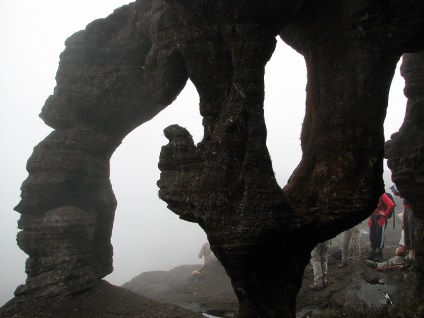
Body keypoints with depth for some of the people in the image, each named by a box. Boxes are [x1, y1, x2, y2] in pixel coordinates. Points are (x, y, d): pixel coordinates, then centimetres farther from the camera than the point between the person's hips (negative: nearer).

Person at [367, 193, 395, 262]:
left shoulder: (383, 196, -12)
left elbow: (391, 205, -22)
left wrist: (385, 213, -14)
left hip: (380, 218, -7)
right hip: (373, 217, 7)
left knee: (380, 236, -2)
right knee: (372, 236, 9)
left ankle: (379, 254, 7)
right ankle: (373, 252, 19)